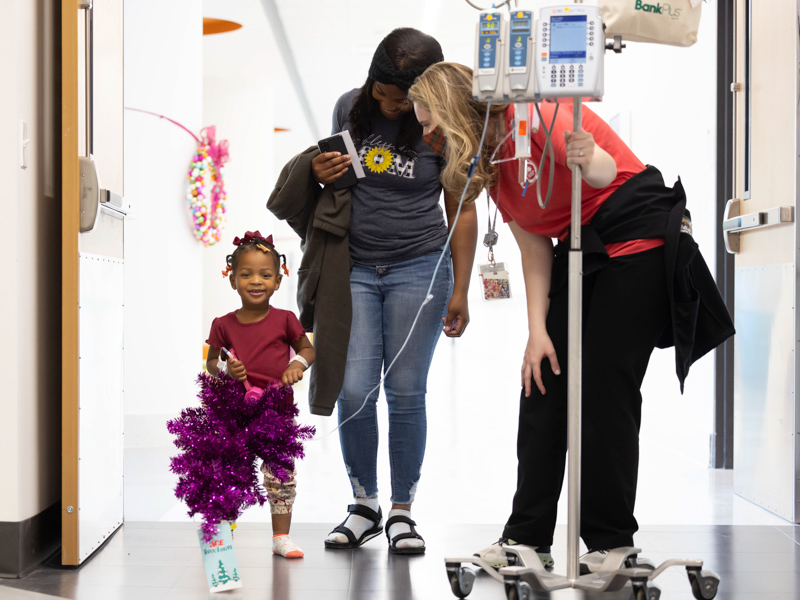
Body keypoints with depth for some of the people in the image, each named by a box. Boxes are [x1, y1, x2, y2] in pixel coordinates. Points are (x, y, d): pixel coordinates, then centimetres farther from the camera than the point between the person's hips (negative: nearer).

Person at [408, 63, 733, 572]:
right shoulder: (488, 159, 7)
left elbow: (606, 170, -27)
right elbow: (534, 251, 5)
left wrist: (589, 161, -50)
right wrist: (537, 332, -3)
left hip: (638, 238, -9)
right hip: (579, 247, 9)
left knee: (605, 388, -9)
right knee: (542, 382, 3)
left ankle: (612, 540, 5)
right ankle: (528, 538, 9)